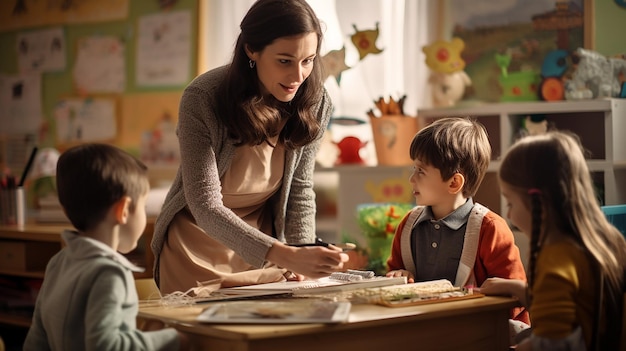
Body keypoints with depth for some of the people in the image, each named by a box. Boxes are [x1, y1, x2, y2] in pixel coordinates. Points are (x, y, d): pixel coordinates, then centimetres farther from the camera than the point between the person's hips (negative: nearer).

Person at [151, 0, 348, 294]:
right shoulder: (202, 99, -25)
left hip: (265, 240, 3)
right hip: (199, 245, -3)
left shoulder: (314, 103, -13)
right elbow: (206, 207, -29)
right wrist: (286, 256, -40)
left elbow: (300, 189, -2)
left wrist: (303, 263, -16)